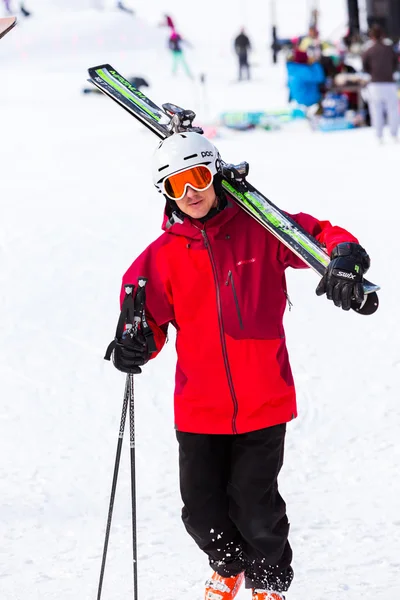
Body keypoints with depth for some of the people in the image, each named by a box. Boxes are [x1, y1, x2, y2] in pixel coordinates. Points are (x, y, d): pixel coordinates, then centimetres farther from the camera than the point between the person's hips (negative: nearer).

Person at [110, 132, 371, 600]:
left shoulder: (259, 229, -3)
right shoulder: (164, 254, 2)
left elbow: (319, 236, 0)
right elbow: (152, 316, 8)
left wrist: (344, 257, -22)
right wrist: (135, 345, -14)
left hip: (262, 400, -2)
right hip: (199, 407, 2)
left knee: (254, 508, -1)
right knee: (202, 512, 6)